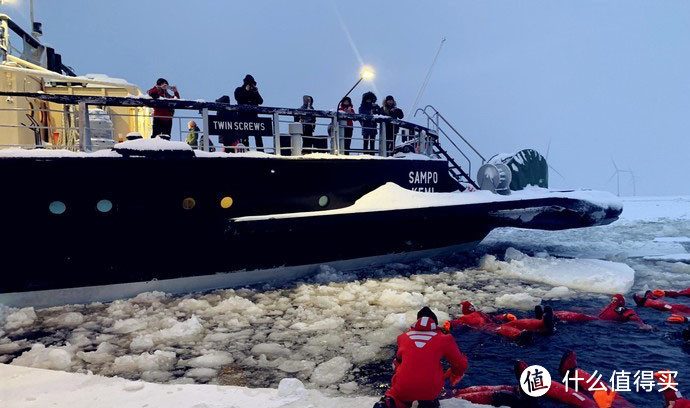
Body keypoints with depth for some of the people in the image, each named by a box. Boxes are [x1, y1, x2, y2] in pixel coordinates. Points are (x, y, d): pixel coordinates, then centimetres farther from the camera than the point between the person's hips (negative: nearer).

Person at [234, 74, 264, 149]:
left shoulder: (254, 90, 19)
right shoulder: (239, 90, 10)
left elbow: (260, 101, 8)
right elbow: (239, 99, -10)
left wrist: (256, 92, -5)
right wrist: (246, 91, -9)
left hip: (253, 115, 3)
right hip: (243, 115, -3)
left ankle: (260, 150, -8)